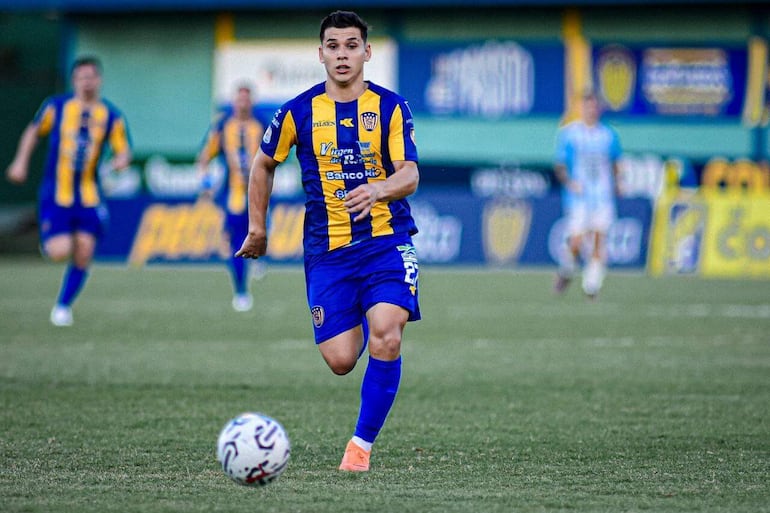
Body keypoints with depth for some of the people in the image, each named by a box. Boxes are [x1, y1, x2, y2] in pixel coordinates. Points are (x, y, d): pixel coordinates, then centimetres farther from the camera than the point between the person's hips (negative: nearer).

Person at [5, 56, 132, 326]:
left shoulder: (112, 116, 1)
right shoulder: (56, 106, -1)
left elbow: (124, 151, 4)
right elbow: (33, 131, 14)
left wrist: (121, 160, -19)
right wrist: (21, 162, 6)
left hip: (88, 197, 2)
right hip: (55, 194, -2)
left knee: (83, 254, -4)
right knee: (60, 252, -16)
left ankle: (64, 306, 17)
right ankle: (47, 242, 22)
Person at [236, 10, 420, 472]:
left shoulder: (391, 107, 0)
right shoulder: (299, 112, 2)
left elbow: (410, 174, -10)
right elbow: (264, 164, 18)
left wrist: (378, 191, -31)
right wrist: (257, 228, 19)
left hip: (387, 240, -1)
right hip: (327, 249, 1)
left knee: (386, 338, -23)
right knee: (340, 361, -6)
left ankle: (363, 443, -7)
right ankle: (359, 329, 34)